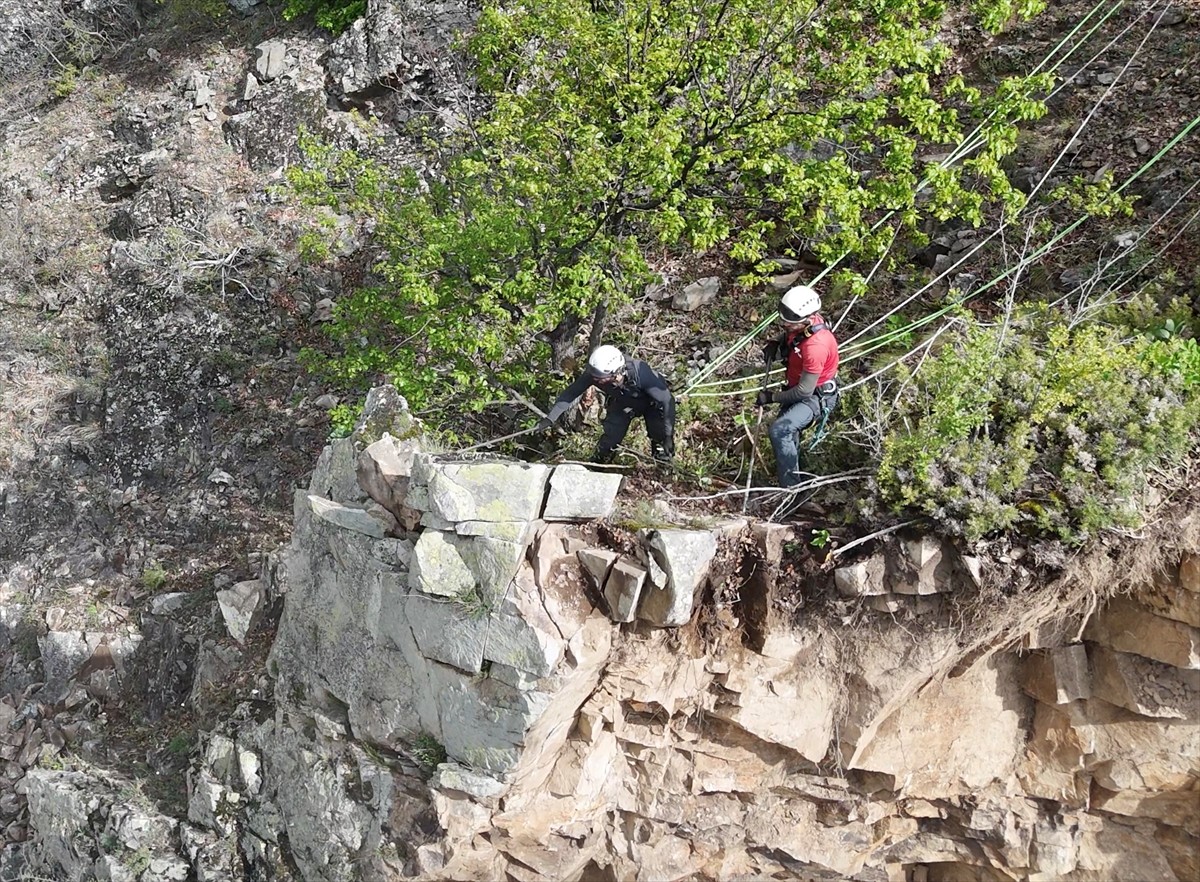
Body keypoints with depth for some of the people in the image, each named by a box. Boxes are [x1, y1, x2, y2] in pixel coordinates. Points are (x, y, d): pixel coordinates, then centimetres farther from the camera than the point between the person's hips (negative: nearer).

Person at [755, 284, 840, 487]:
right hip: (797, 388, 9)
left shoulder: (816, 346, -36)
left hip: (817, 396, -9)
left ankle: (790, 486, -14)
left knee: (779, 430, -26)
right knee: (788, 431, 21)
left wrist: (772, 397, -17)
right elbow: (788, 339, 14)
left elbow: (804, 391, -28)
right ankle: (790, 472, 45)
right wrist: (775, 346, -8)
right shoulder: (802, 324, -13)